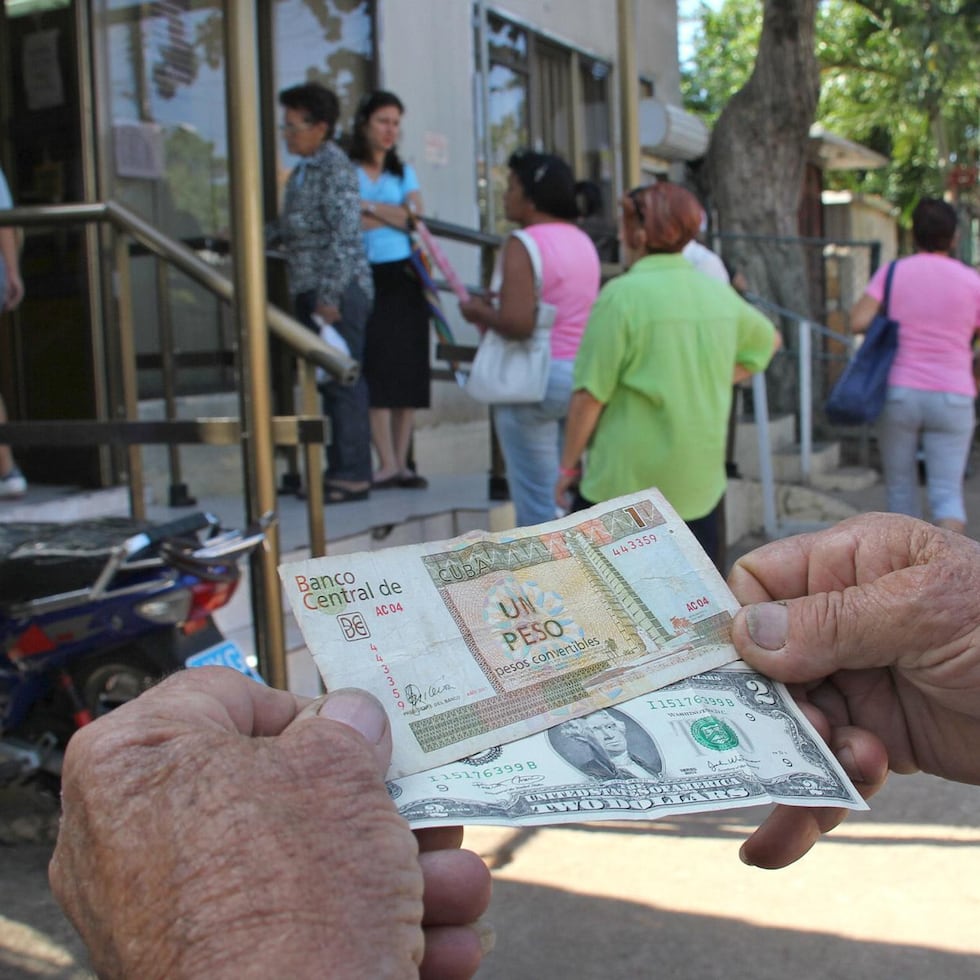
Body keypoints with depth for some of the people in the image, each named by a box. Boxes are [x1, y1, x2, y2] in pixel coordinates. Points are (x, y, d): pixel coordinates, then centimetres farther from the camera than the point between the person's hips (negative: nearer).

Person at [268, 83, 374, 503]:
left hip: (339, 291, -9)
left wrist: (329, 295, -21)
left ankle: (352, 475, 0)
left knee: (343, 381, -6)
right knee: (327, 382, 12)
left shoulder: (335, 168, -10)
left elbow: (344, 235, -18)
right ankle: (339, 468, 19)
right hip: (311, 292, 9)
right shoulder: (303, 169, 17)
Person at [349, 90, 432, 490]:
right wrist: (395, 214, -7)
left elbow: (416, 219, 1)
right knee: (377, 368, -8)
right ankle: (387, 463, -5)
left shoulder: (404, 172, 16)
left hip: (405, 277, 4)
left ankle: (402, 462, 6)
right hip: (366, 277, -4)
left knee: (408, 371, 0)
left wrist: (369, 206, -7)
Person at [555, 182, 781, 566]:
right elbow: (768, 340, 25)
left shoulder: (622, 295, -15)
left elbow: (590, 395, -15)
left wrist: (569, 465, -3)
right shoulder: (720, 295, 5)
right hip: (700, 481, 6)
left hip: (625, 482, -6)